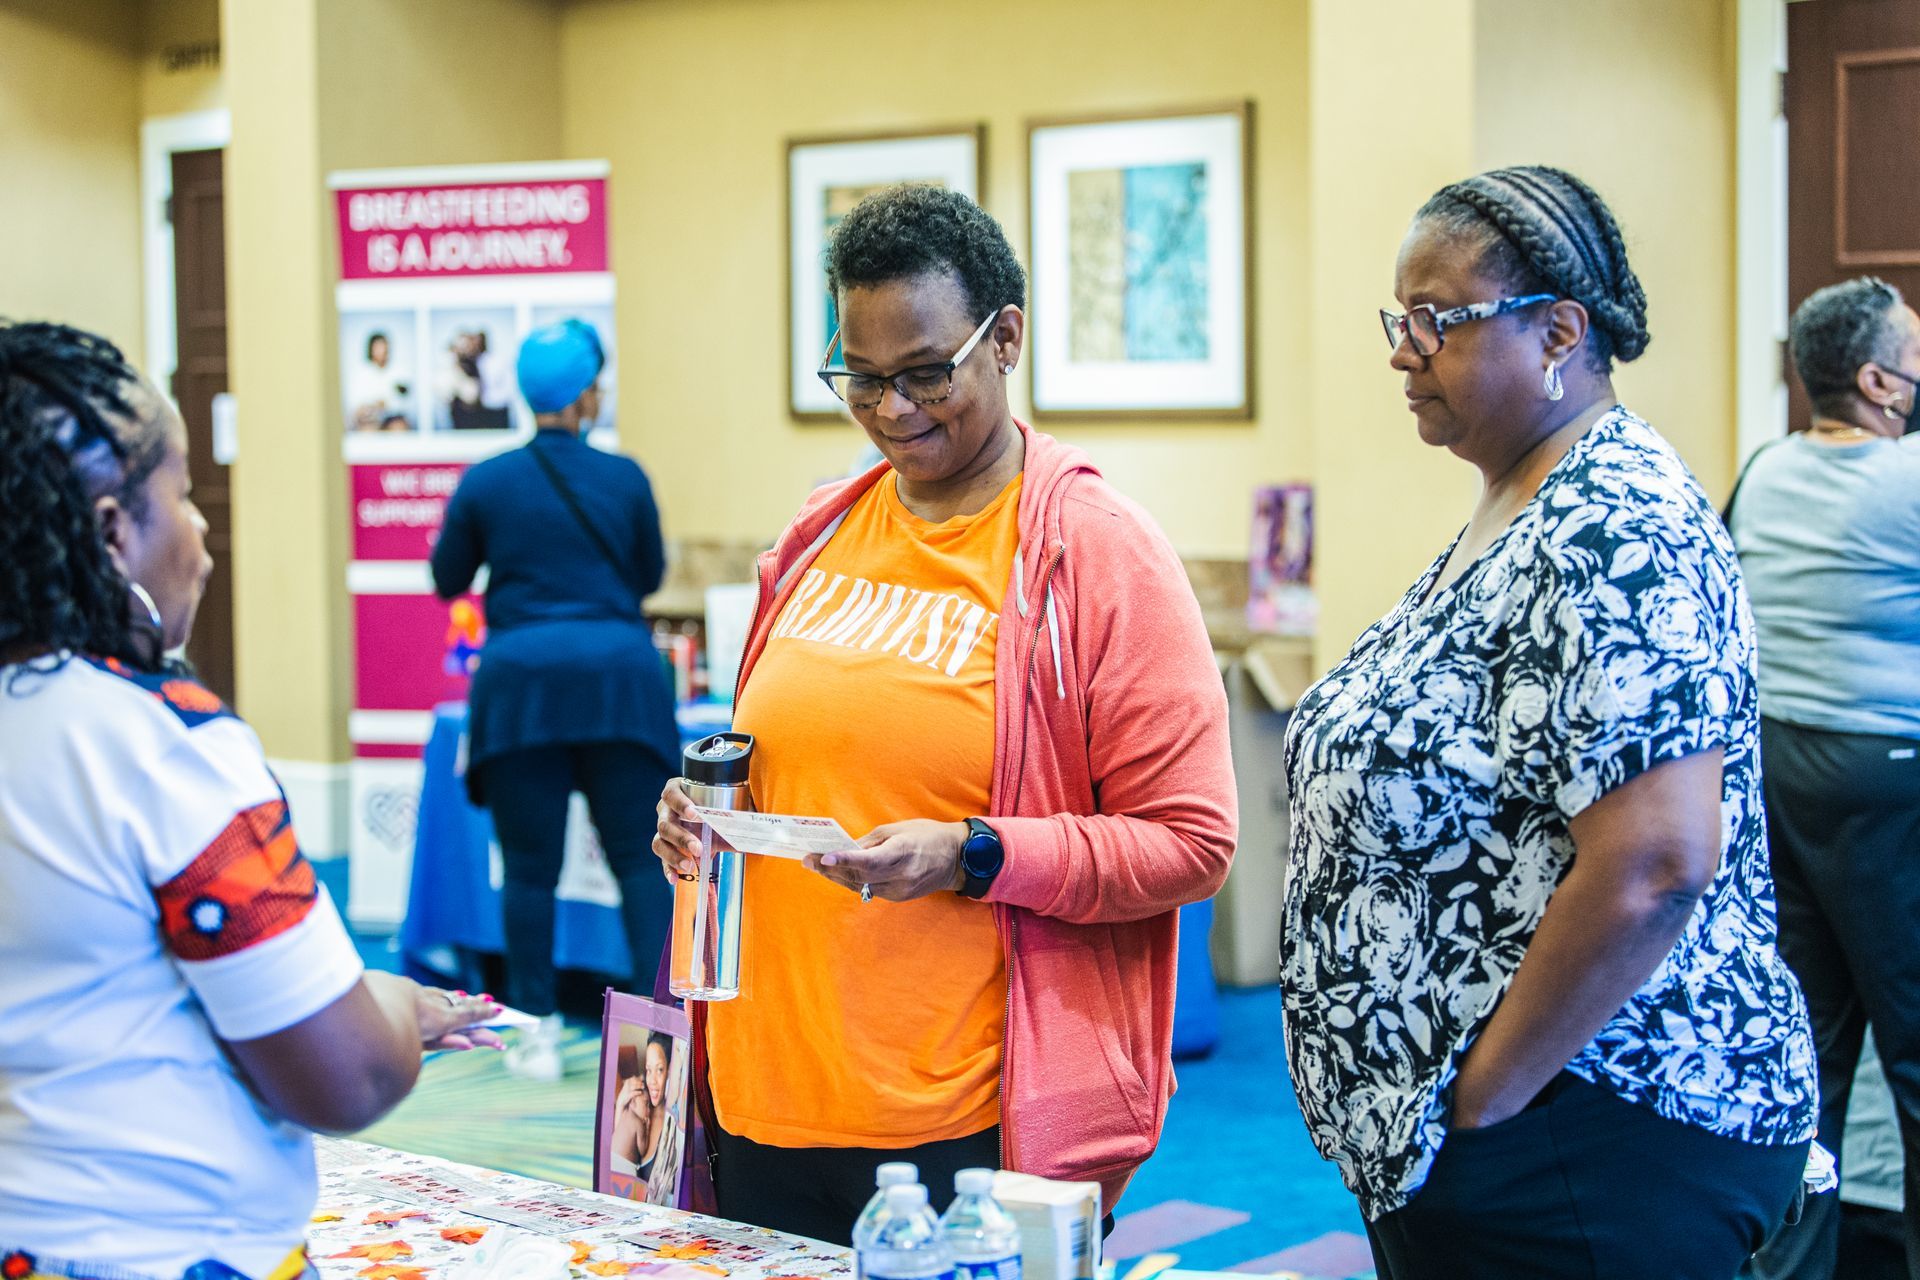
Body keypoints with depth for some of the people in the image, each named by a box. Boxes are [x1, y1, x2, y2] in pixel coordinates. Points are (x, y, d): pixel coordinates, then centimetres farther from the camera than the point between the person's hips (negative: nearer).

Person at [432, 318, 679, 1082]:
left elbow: (447, 581, 14)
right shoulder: (624, 479, 1)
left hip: (522, 679, 0)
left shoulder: (485, 484, 1)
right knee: (640, 860, 4)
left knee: (529, 868, 7)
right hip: (618, 671, 0)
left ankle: (538, 1034, 10)